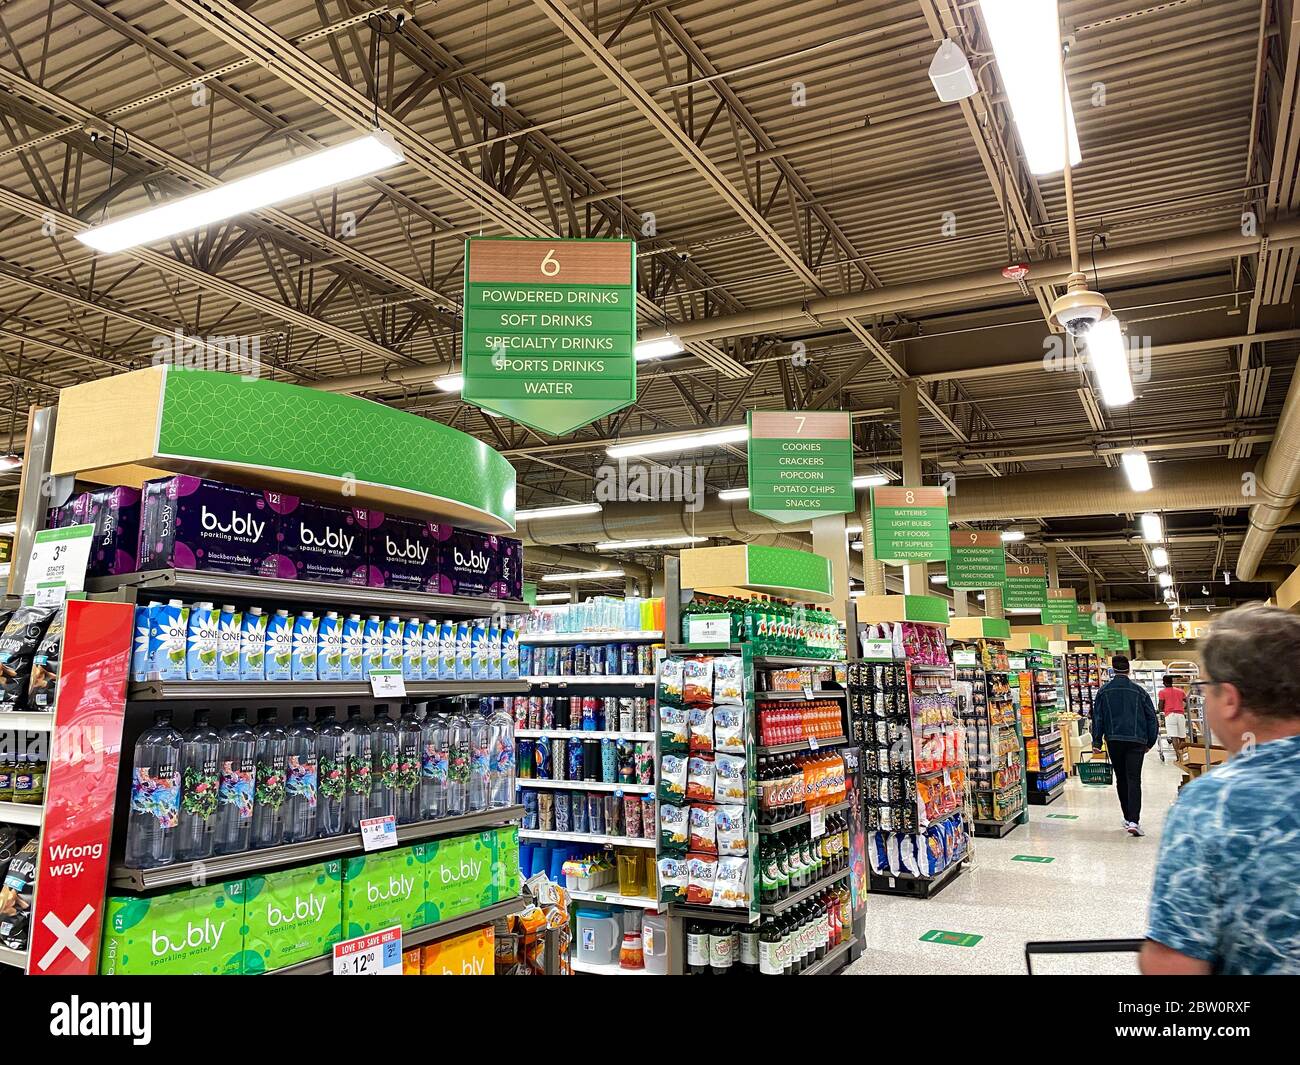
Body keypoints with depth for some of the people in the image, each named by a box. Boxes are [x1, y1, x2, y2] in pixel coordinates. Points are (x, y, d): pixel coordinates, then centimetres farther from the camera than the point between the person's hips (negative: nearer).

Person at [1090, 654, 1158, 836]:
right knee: (1134, 780, -5)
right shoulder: (1139, 691, 3)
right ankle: (1133, 820, -16)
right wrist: (1150, 742, 15)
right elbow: (1151, 717, 6)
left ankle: (1128, 817, 21)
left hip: (1114, 740, 1)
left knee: (1121, 779, 14)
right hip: (1136, 740, -1)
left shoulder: (1104, 691, 3)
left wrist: (1097, 742, 4)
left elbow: (1097, 718, 1)